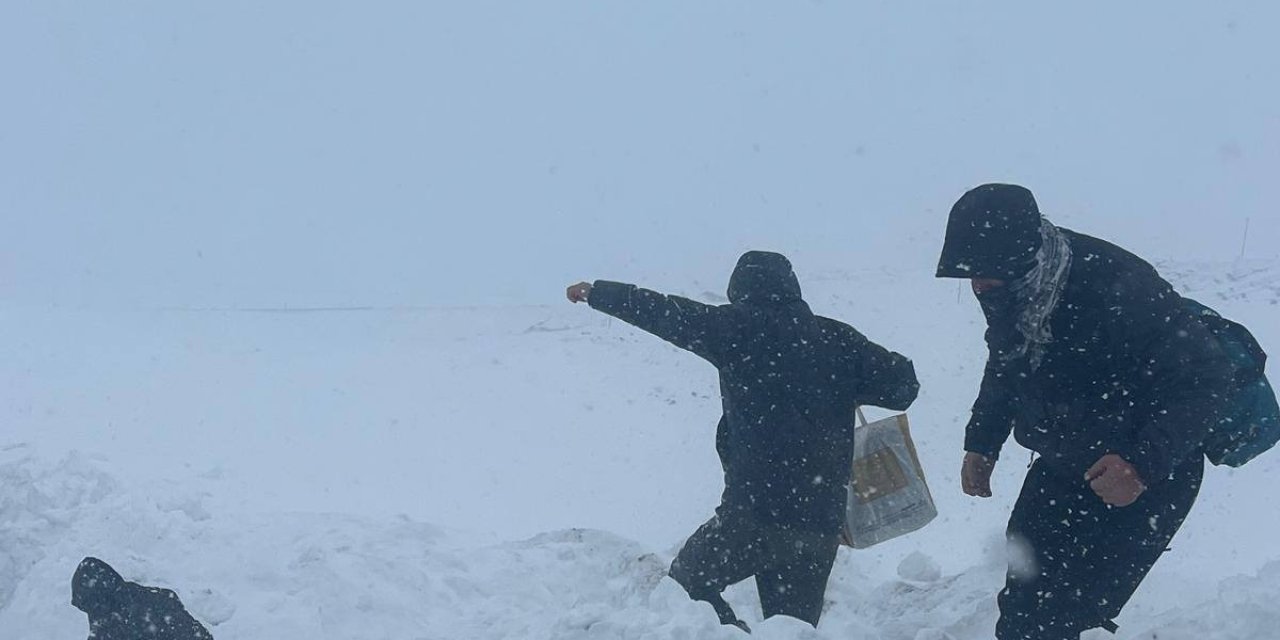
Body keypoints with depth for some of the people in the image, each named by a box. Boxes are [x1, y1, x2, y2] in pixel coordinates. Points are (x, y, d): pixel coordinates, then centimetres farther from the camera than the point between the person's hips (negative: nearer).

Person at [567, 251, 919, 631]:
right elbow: (902, 386, 7)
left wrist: (596, 293, 17)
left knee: (687, 584, 16)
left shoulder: (738, 329, -3)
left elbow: (664, 313, 4)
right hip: (823, 519, 4)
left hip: (753, 511, -4)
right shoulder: (838, 339, 6)